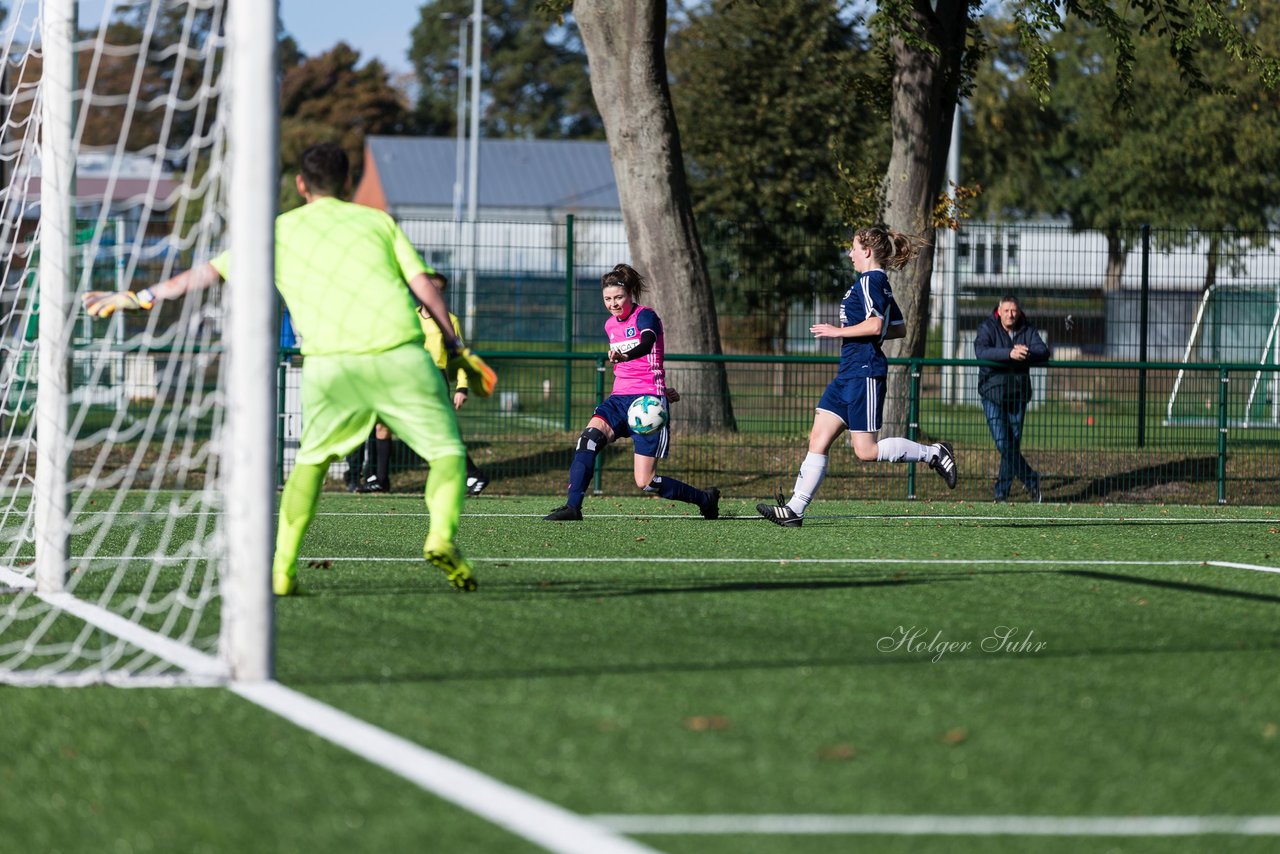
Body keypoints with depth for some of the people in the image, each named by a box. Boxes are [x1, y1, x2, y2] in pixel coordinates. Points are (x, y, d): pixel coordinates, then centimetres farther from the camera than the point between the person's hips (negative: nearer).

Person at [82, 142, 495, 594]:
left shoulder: (280, 231, 18)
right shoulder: (378, 221, 17)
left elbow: (206, 273, 22)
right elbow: (425, 289, 10)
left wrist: (138, 297, 32)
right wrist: (459, 350, 19)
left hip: (329, 363, 1)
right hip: (398, 350, -1)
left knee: (312, 459, 21)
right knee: (447, 451, 9)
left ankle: (282, 568, 11)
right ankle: (442, 536, -18)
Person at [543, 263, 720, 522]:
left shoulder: (645, 316, -10)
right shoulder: (610, 326, 13)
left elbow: (646, 344, -33)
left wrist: (623, 355, -54)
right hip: (620, 398, 6)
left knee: (645, 482, -8)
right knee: (590, 434, -26)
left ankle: (705, 499, 16)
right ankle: (573, 507, -29)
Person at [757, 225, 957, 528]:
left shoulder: (869, 281, -12)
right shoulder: (880, 283, 17)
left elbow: (875, 324, -25)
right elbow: (899, 329, 22)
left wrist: (838, 331, -14)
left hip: (864, 374, -10)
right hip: (849, 375, 10)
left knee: (866, 451, -8)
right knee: (818, 440, 4)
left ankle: (932, 453, 2)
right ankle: (795, 509, 2)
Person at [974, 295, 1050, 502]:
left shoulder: (1027, 330, 4)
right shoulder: (988, 328, -5)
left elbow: (1043, 352, -10)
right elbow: (981, 351, -24)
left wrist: (1025, 354, -31)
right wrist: (1010, 354, -37)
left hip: (1017, 395, 3)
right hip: (992, 393, -3)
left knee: (1013, 445, 5)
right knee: (1003, 444, -11)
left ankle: (1002, 493, 16)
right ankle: (1031, 480, 5)